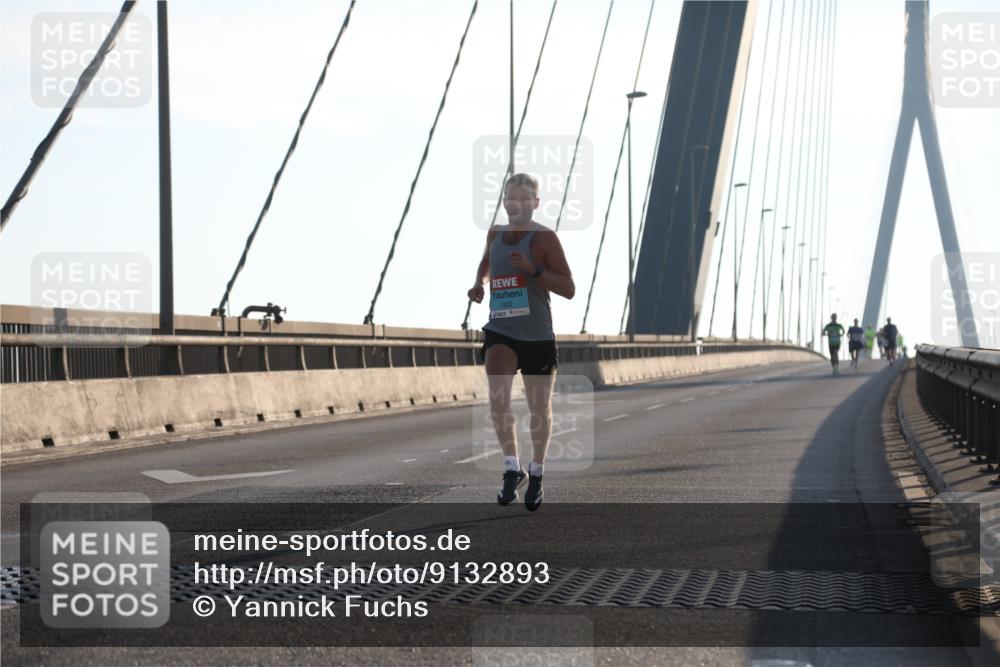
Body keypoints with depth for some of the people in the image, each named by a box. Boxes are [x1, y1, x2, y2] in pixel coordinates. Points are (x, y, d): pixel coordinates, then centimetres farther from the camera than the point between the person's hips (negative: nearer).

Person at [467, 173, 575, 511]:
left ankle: (536, 474, 31)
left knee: (540, 408, 10)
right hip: (500, 331, 2)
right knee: (497, 395, -22)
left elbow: (568, 289, -13)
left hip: (537, 335, -2)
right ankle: (512, 468, -13)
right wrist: (478, 283, 10)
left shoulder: (545, 238, -9)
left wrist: (533, 269, -25)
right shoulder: (495, 233, 6)